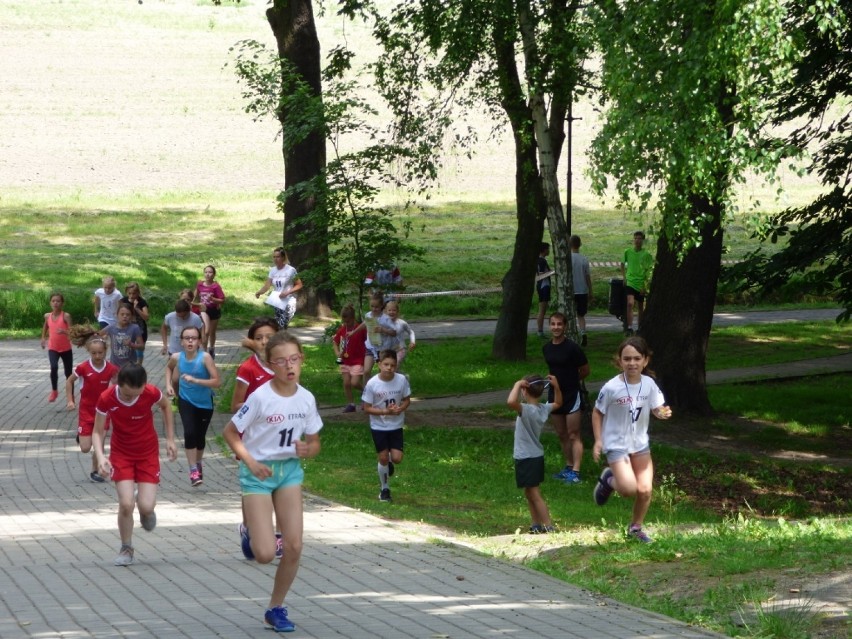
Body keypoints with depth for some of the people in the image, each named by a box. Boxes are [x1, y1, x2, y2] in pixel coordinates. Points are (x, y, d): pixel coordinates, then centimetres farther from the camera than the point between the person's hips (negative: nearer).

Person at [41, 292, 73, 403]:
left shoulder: (66, 316, -13)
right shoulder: (47, 316, -1)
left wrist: (64, 331, -39)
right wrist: (43, 338, 14)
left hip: (66, 349, -2)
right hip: (52, 348, 2)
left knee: (68, 373, 8)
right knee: (54, 367, -25)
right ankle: (54, 390, -5)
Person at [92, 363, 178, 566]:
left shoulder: (151, 393, -23)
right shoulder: (106, 399, -24)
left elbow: (166, 406, 2)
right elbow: (97, 432, -12)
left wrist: (170, 439, 0)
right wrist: (100, 457, -30)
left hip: (148, 453, 0)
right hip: (121, 454, 0)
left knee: (146, 507, -11)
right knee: (126, 504, -15)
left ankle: (144, 505, 29)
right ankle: (126, 549, 10)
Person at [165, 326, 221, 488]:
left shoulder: (205, 357, -23)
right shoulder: (177, 357, -12)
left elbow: (217, 382, -29)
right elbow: (169, 367, 14)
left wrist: (195, 380, -38)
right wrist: (168, 385, -1)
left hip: (205, 403, -1)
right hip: (186, 401, 1)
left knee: (200, 436, 12)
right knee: (189, 433, -19)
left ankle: (198, 463, 40)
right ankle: (193, 470, -12)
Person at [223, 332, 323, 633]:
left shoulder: (306, 399, -4)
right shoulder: (261, 397, -19)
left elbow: (314, 443, 7)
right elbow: (230, 432, -9)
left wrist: (307, 449, -16)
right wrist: (250, 462, -20)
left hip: (290, 469, 5)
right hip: (259, 472, -4)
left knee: (294, 547, -3)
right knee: (265, 554, -11)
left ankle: (276, 608, 17)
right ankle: (250, 534, 27)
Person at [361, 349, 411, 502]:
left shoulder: (402, 380, -12)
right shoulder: (372, 384, -18)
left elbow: (407, 400, 2)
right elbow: (367, 408, -12)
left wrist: (400, 408, -19)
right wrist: (385, 411, -25)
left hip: (396, 425, 2)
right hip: (378, 426, -2)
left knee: (396, 458, -5)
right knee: (383, 458, 2)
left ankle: (388, 463, 33)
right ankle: (385, 489, 23)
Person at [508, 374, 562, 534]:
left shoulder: (526, 410, -23)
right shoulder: (544, 409, 2)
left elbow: (511, 402, -43)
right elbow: (558, 403, 23)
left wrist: (517, 385, -28)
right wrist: (556, 386, 11)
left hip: (526, 459, -9)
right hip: (537, 456, 9)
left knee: (535, 495, -4)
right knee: (529, 493, 21)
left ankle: (549, 527, -5)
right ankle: (536, 525, 29)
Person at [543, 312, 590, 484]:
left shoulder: (572, 348, -14)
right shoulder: (546, 348, 6)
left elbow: (585, 371, -5)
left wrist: (569, 381, 5)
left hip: (572, 395, -7)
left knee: (573, 435, -8)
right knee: (561, 435, 13)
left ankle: (575, 472, -10)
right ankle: (568, 467, 23)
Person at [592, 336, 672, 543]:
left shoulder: (649, 384, -9)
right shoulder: (611, 388, -19)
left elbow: (657, 409, 0)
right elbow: (597, 413, -6)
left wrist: (663, 413, -24)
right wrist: (598, 440, -9)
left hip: (640, 444, 4)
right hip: (617, 444, -4)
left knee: (645, 490, 1)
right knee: (629, 489, -17)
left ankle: (636, 527, 27)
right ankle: (609, 479, 18)